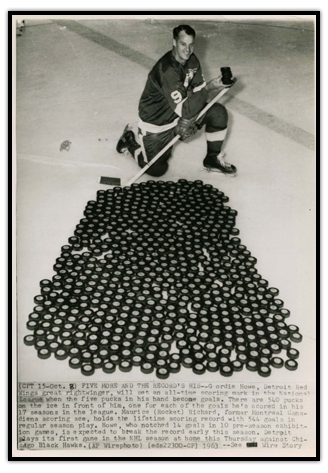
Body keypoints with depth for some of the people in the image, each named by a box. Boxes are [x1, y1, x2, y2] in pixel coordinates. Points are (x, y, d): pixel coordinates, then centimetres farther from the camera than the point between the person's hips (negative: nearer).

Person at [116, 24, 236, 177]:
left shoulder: (192, 60, -6)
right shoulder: (166, 70, -32)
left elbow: (198, 91, -4)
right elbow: (184, 109, -36)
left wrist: (189, 119, -18)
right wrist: (208, 87, -42)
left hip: (184, 114, 7)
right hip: (156, 123, -7)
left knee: (218, 112, -9)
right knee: (157, 169, -7)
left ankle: (213, 159, 8)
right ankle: (129, 142, 22)